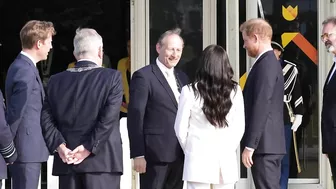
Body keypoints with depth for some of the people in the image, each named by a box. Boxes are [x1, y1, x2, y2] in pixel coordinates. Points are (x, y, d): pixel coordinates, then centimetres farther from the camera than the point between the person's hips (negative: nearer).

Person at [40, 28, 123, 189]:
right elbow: (109, 118, -13)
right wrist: (89, 148, -12)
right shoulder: (112, 77, -3)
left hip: (67, 162, 4)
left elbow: (46, 118, 2)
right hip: (102, 161, -4)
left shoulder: (56, 80, 9)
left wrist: (59, 145, -5)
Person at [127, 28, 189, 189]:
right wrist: (138, 155, -15)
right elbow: (135, 118, -9)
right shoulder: (144, 76, -6)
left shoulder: (182, 77, 17)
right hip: (156, 153, -7)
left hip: (180, 154, 7)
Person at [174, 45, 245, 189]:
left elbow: (181, 128, -1)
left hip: (199, 157, -2)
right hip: (226, 159, 2)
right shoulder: (234, 91, -1)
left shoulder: (190, 91, -7)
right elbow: (239, 127, 3)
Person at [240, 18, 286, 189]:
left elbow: (261, 108, -20)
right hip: (270, 143, 10)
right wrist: (252, 144, 20)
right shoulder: (270, 62, 17)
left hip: (264, 144, -10)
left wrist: (250, 146, -19)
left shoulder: (265, 64, -14)